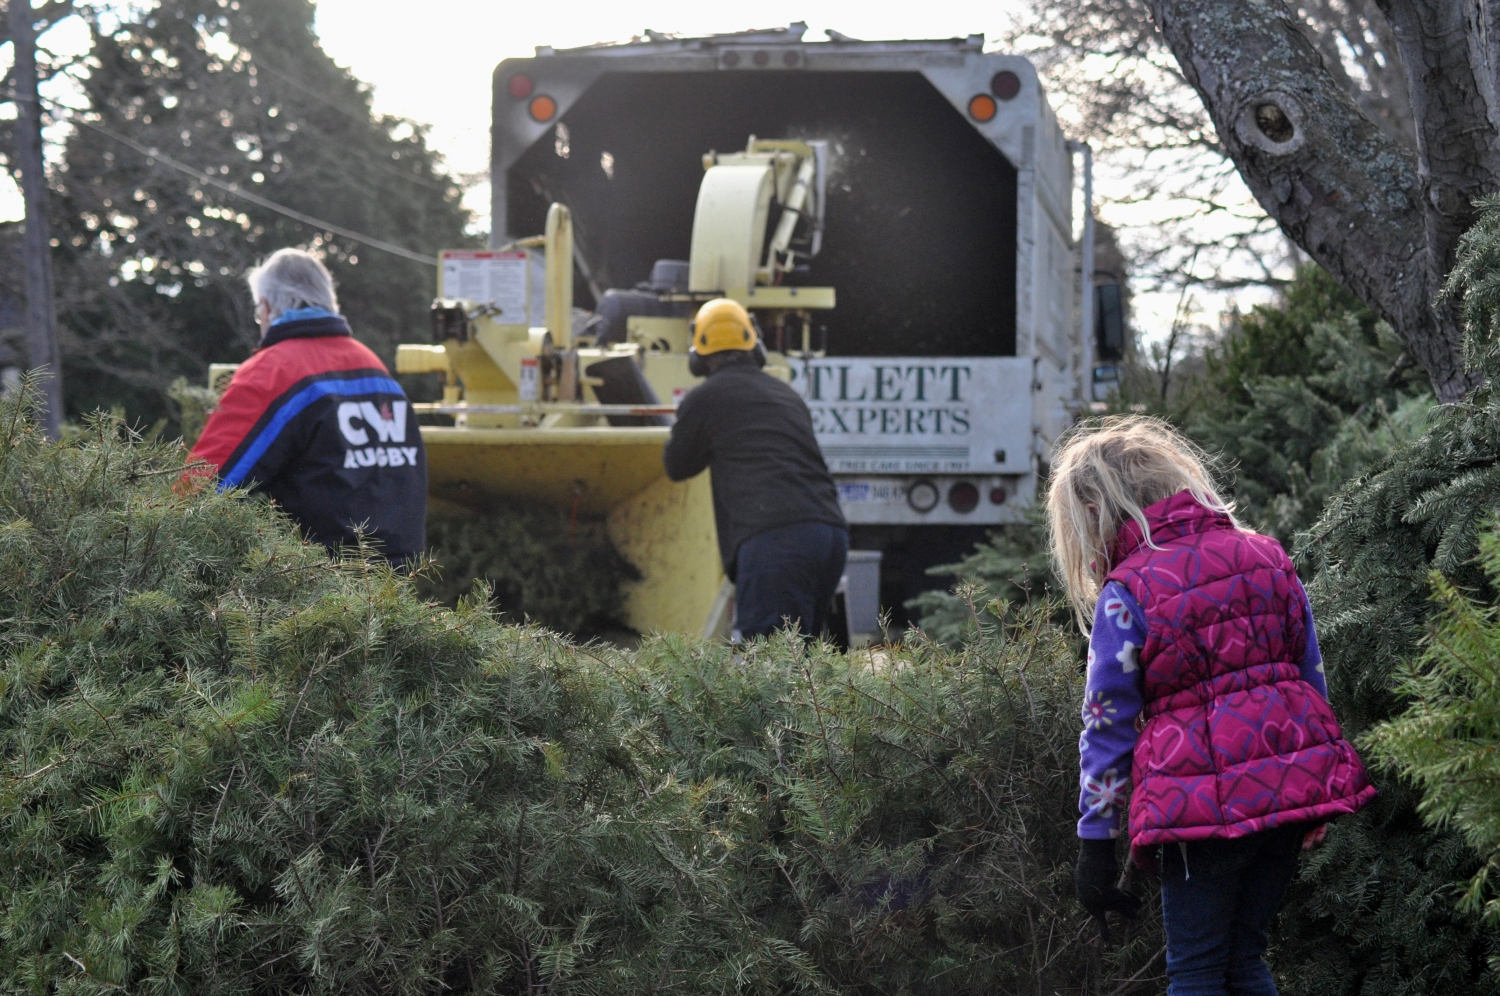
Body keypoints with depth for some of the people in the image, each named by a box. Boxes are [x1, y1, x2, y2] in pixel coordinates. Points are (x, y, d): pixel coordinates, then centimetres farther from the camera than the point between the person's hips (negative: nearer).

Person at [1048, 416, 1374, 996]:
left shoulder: (1125, 594, -7)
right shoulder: (1266, 557, 10)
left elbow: (1107, 726, -4)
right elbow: (1312, 679, 14)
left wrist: (1095, 844, 1)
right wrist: (1316, 798, 22)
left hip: (1205, 805, -6)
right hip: (1295, 784, 6)